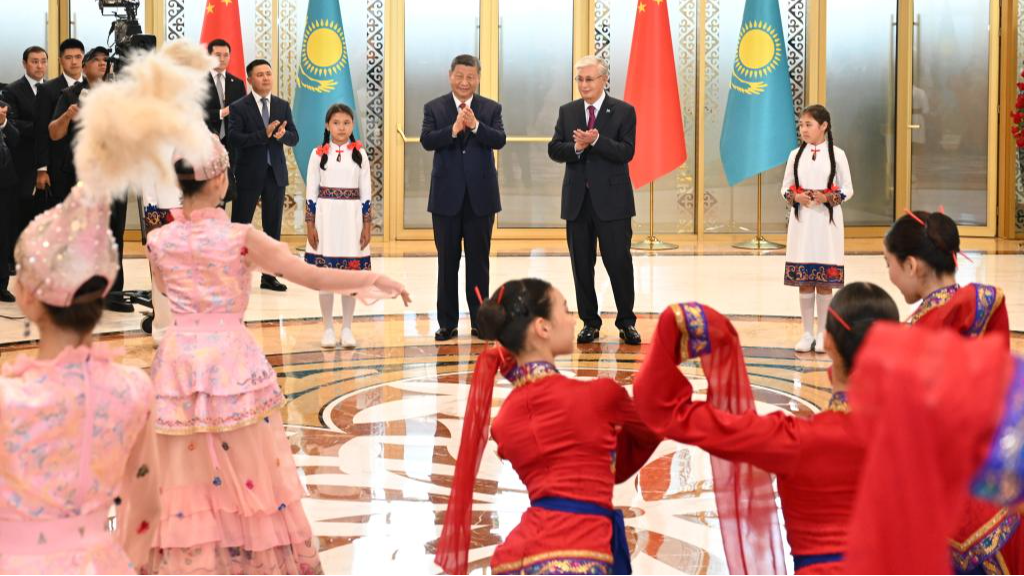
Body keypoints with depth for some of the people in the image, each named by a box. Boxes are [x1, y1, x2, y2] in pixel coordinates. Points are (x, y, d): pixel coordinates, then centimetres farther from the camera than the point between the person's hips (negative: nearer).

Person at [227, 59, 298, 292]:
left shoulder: (283, 106, 9)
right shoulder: (238, 107, -4)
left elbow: (294, 138, 4)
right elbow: (234, 139, -16)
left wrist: (282, 134, -19)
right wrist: (264, 134, -25)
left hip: (276, 173, 4)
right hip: (249, 174, -4)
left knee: (273, 226, 7)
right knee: (240, 226, 0)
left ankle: (269, 276, 14)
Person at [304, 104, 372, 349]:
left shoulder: (359, 154, 4)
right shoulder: (318, 154, 1)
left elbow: (366, 193, 5)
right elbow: (311, 191, 1)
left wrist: (366, 225, 1)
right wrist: (310, 224, -4)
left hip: (351, 218, 1)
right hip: (325, 216, -1)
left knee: (351, 273, 3)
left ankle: (347, 328, 12)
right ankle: (328, 328, 11)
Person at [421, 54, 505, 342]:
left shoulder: (491, 108, 4)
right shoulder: (434, 108, 2)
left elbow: (499, 140, -11)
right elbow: (426, 140, -12)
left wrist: (475, 125, -26)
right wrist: (453, 129, -28)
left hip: (480, 196, 0)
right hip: (447, 197, 0)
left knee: (479, 261, 6)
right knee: (447, 261, 6)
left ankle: (480, 321, 13)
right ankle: (447, 323, 12)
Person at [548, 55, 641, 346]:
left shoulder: (623, 111, 0)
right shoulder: (567, 112, 10)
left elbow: (626, 151, -11)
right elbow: (554, 150, 3)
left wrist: (595, 141, -22)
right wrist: (576, 147, -16)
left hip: (612, 200, -3)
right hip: (577, 200, 4)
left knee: (619, 262, -3)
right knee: (582, 265, 6)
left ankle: (626, 322, 8)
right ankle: (590, 322, 15)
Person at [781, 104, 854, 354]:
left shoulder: (836, 154, -1)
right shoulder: (796, 155, 6)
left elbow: (847, 190, 1)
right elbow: (785, 188, 9)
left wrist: (827, 198, -17)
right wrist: (796, 197, -12)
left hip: (826, 219, -2)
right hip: (801, 219, 2)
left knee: (825, 280, 1)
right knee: (803, 280, 4)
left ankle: (823, 333, 10)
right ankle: (807, 333, 12)